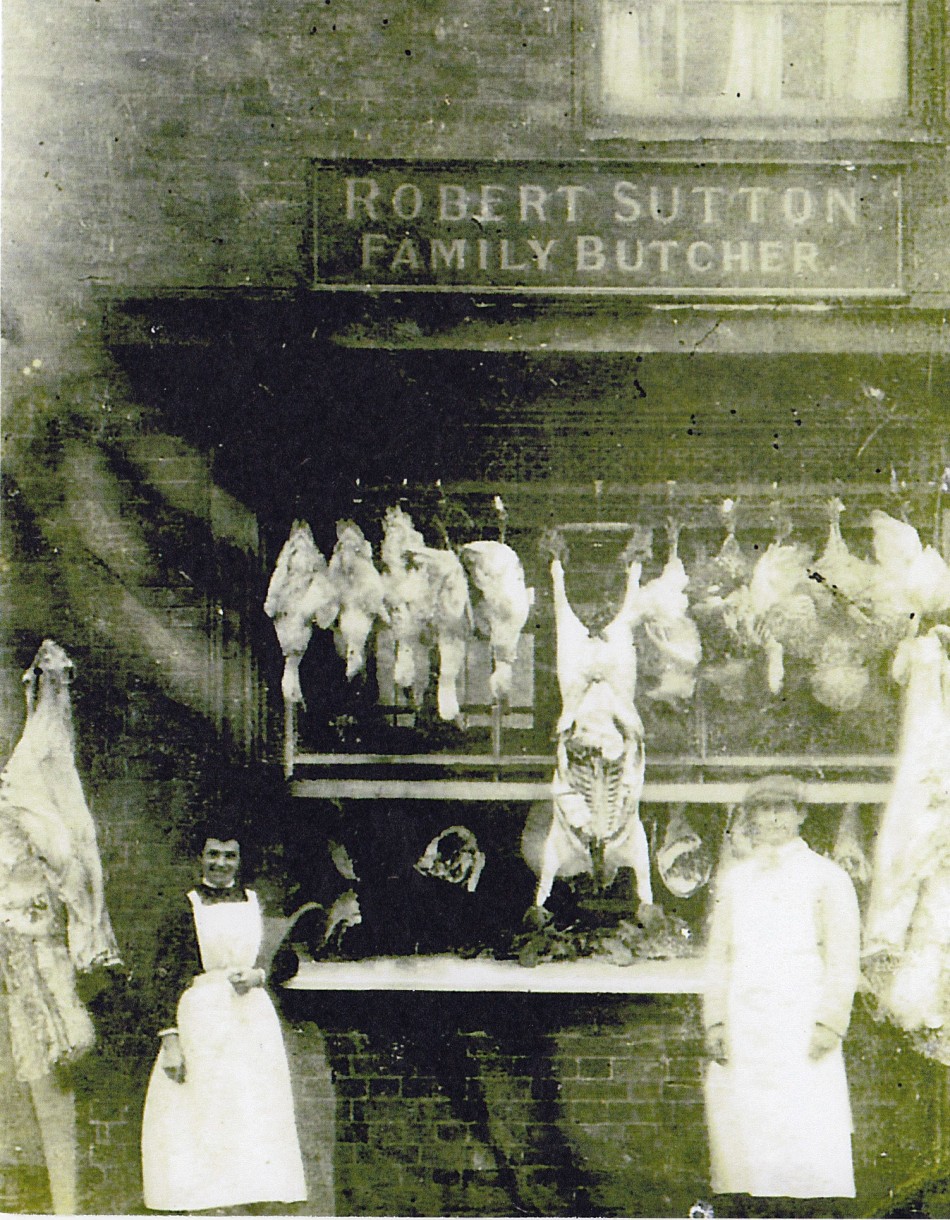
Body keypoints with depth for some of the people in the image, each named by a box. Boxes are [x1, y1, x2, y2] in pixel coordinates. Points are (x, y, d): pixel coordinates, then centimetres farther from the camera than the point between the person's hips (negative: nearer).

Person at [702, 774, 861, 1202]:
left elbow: (842, 960, 1)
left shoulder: (827, 878, 5)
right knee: (737, 1137, 0)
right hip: (741, 1029, 4)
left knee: (809, 1136, -9)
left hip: (801, 1022, -3)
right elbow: (718, 956, 15)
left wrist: (828, 1024, -10)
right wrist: (715, 1021, 4)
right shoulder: (732, 878, 16)